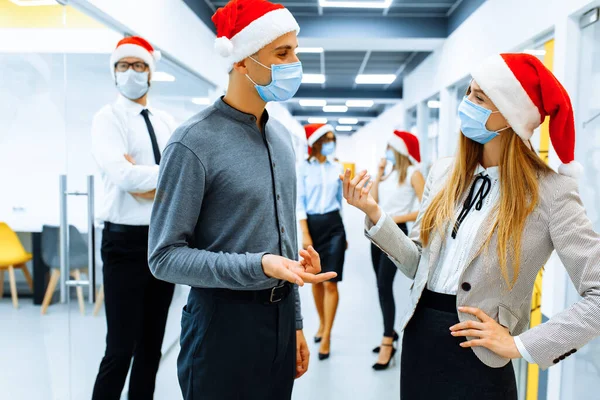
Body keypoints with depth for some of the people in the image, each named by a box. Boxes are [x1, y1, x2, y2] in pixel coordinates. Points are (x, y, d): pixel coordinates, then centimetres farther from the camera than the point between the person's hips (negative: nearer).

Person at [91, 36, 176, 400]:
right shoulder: (108, 118, -4)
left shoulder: (167, 122, 11)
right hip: (126, 240, -5)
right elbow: (122, 176, -21)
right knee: (121, 348, -1)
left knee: (152, 343, 16)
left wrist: (144, 178, -15)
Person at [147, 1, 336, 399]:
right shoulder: (195, 142, -16)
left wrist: (295, 321, 14)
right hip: (224, 322, -6)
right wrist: (258, 266, -27)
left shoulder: (282, 136, 6)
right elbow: (165, 256, -16)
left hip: (280, 317, 6)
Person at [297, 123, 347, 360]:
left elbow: (341, 199, 13)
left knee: (330, 282, -5)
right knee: (316, 281, 11)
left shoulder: (338, 168, 7)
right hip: (312, 224, -1)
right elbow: (300, 203, -4)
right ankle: (322, 324, 32)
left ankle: (326, 337, 3)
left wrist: (345, 233, 15)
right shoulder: (304, 168, -1)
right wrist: (305, 234, -12)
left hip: (334, 225, 1)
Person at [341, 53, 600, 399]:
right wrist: (375, 215, -7)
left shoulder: (549, 192, -14)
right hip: (418, 339, 5)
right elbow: (419, 265, 5)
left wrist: (520, 344, -14)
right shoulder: (445, 173, 1)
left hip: (476, 356, -5)